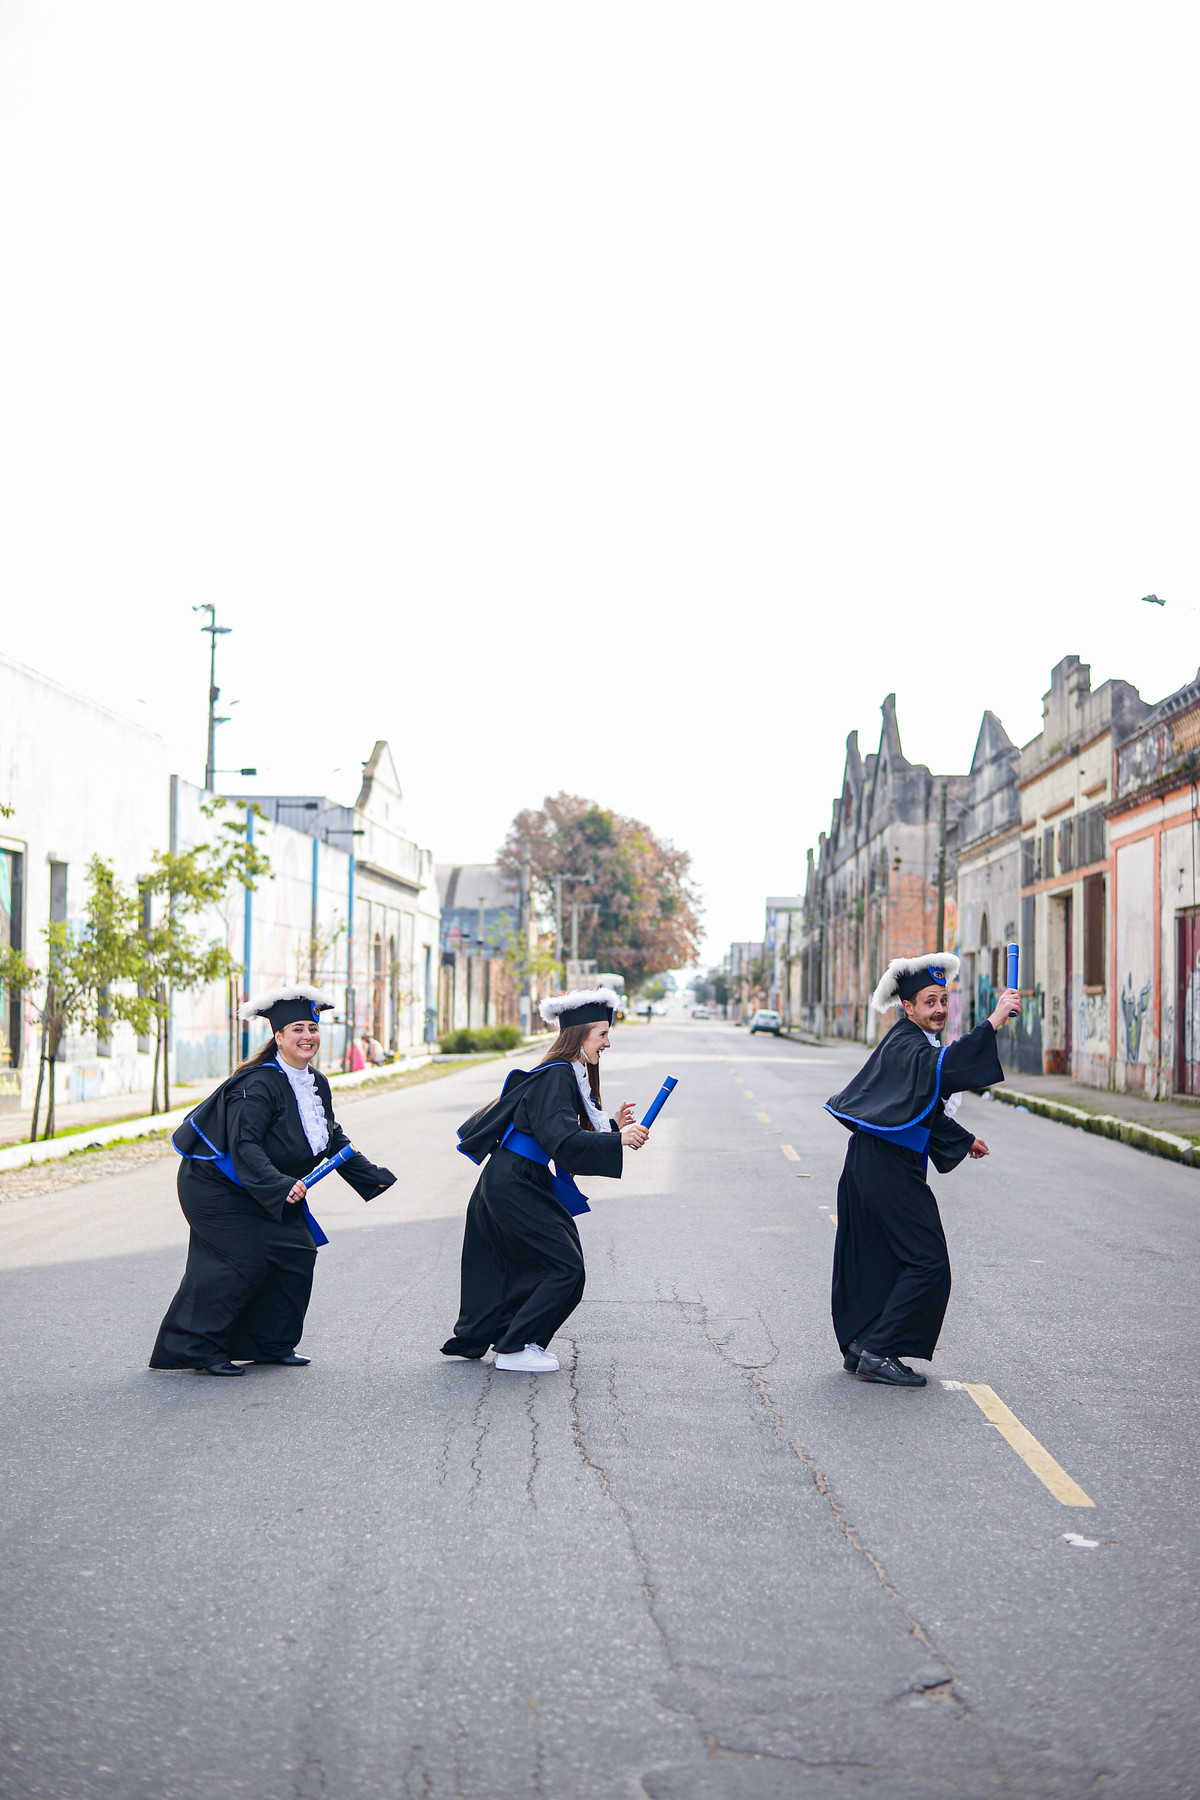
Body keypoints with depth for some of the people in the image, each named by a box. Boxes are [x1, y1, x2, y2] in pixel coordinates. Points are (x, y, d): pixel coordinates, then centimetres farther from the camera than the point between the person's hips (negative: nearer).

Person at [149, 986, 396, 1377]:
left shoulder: (318, 1084, 2)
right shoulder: (258, 1084, -25)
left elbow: (333, 1139, 14)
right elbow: (244, 1144, -33)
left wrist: (372, 1177, 12)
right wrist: (280, 1187, -44)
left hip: (267, 1190, 8)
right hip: (216, 1184, -8)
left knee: (298, 1253, 1)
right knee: (242, 1260, -15)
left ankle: (271, 1344, 15)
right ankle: (200, 1350, -4)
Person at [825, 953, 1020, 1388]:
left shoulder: (917, 1044, 15)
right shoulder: (904, 1046, -17)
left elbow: (926, 1105, 28)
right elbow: (942, 1068, -39)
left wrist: (962, 1140, 30)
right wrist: (993, 1022, -42)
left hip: (874, 1166, 10)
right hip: (888, 1168, -10)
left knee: (872, 1260, 16)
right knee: (927, 1262, -7)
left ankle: (858, 1347, 25)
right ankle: (878, 1352, -5)